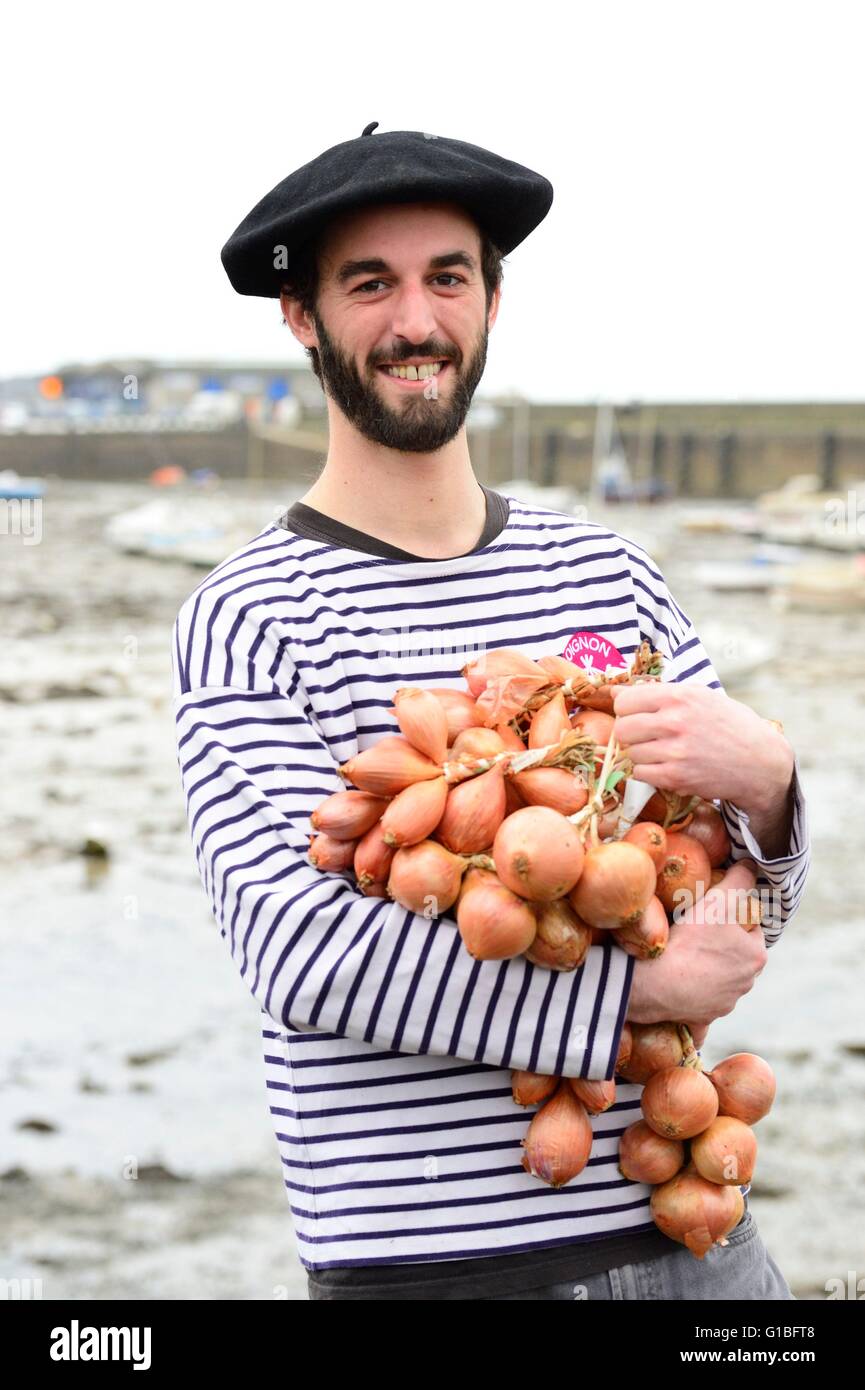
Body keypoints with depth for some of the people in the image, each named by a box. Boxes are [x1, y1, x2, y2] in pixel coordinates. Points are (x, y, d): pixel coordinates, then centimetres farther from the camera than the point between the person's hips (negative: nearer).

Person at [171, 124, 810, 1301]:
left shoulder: (612, 574, 7)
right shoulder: (247, 617, -7)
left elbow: (760, 905, 8)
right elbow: (300, 949, -18)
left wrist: (764, 783, -14)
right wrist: (643, 987, -18)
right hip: (420, 1257, -4)